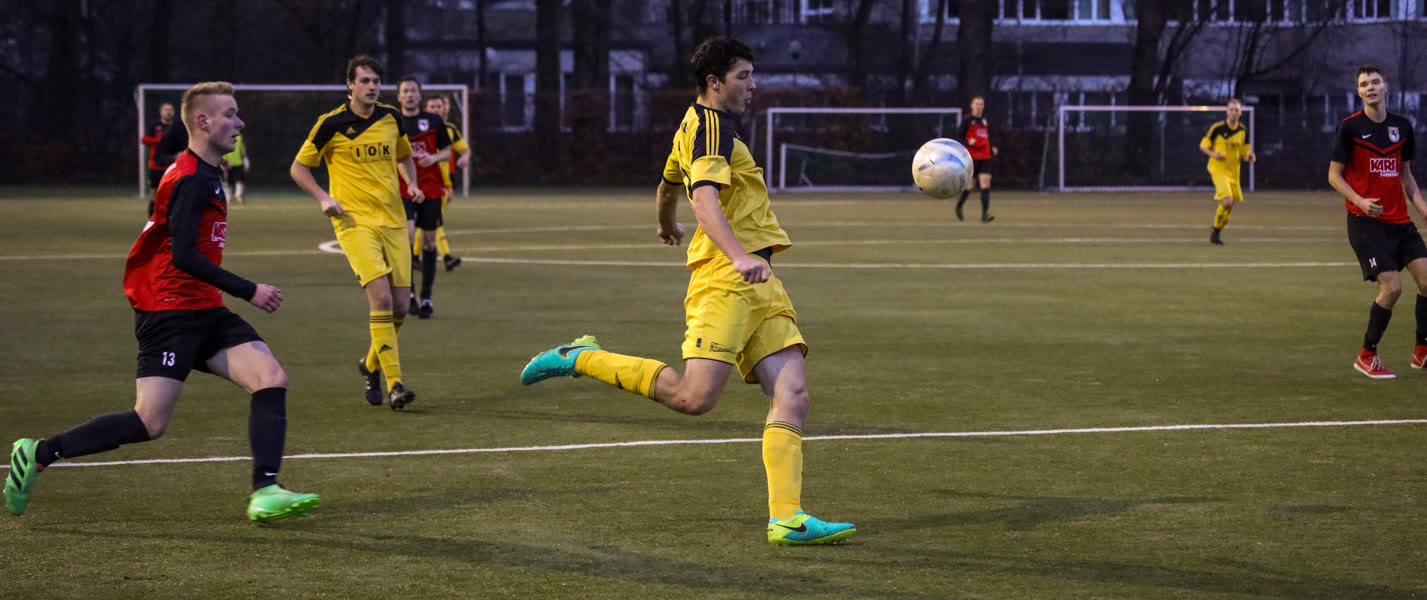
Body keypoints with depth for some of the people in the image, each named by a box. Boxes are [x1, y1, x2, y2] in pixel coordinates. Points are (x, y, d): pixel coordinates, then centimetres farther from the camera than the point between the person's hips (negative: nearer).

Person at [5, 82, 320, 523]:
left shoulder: (206, 174, 17)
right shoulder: (190, 179, -14)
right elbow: (183, 256, -23)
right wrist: (248, 291, -20)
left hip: (204, 312, 9)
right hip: (169, 312, -9)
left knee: (272, 379, -10)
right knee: (150, 424, -12)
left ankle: (264, 493, -17)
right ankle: (39, 454, 2)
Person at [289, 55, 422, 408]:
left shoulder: (391, 118, 8)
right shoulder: (332, 124, -5)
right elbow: (298, 168, 4)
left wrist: (412, 183, 7)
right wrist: (324, 198, -11)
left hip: (393, 221, 5)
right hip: (355, 221, -5)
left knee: (400, 305, 1)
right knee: (381, 296, -20)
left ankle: (371, 365, 28)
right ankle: (394, 384, -18)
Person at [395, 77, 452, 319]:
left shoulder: (433, 121, 5)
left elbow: (447, 151, 11)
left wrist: (435, 157, -9)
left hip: (431, 189, 2)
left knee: (429, 242, 4)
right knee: (407, 234, -21)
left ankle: (426, 298, 14)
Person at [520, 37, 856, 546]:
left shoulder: (694, 125, 24)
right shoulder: (712, 123, -6)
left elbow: (667, 187, 42)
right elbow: (705, 197, -22)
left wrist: (668, 227, 63)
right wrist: (739, 256, -35)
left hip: (759, 285, 10)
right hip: (724, 280, -10)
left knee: (792, 394, -5)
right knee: (694, 397, -17)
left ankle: (786, 517, -11)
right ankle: (581, 358, 1)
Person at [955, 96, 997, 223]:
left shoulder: (985, 121, 15)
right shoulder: (967, 121, -2)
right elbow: (959, 137, -3)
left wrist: (992, 149, 11)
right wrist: (968, 142, -23)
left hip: (985, 157, 4)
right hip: (971, 157, -4)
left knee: (985, 184, -10)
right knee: (971, 185, 1)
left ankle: (985, 215, -15)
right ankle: (959, 205, 30)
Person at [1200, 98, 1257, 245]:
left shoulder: (1243, 131, 5)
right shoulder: (1217, 128, -9)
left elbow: (1244, 153, 14)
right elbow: (1203, 146, -1)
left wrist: (1249, 157, -10)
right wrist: (1213, 154, -20)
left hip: (1234, 171, 6)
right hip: (1218, 169, -6)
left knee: (1230, 206, 5)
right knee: (1227, 201, -22)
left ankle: (1216, 234, 23)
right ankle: (1215, 231, -5)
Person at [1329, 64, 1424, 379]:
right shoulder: (1350, 127, -5)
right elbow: (1334, 175, -3)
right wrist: (1360, 201, -18)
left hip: (1399, 220, 5)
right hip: (1365, 222, -5)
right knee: (1391, 287, -14)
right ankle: (1366, 357, 3)